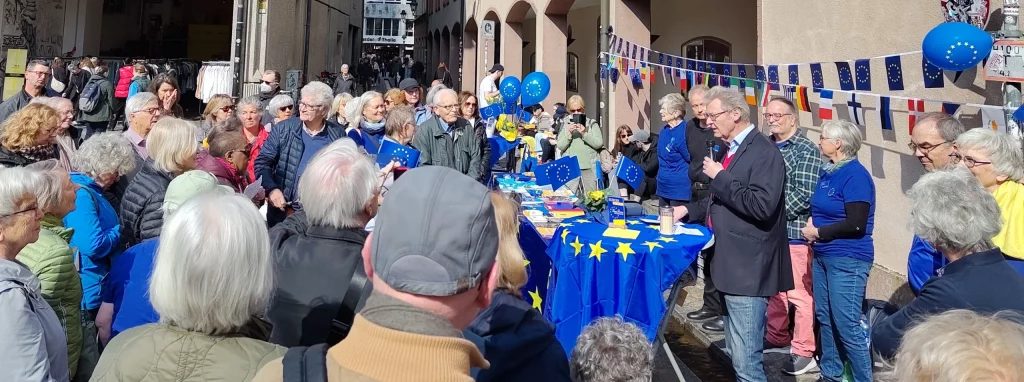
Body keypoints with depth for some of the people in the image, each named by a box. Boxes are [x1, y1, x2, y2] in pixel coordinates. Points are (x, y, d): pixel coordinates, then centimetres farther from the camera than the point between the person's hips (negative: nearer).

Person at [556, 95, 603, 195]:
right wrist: (569, 133, -12)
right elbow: (560, 146, 2)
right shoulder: (565, 124, 8)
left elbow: (599, 143, -3)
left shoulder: (592, 124, 6)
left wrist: (584, 133, -12)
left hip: (589, 168, 0)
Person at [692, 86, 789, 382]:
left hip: (748, 269, -10)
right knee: (737, 354, 19)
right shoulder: (732, 150, 16)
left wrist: (719, 178, -19)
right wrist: (689, 210, 13)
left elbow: (761, 206, -26)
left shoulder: (764, 152, -13)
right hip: (730, 265, 10)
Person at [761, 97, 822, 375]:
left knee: (800, 294, 0)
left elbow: (805, 195, -17)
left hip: (794, 233, -7)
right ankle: (777, 339, 32)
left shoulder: (806, 151, -10)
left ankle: (803, 352, 11)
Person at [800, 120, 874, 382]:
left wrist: (818, 232, -11)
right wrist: (812, 225, 1)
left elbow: (855, 225, -21)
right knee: (825, 318, 15)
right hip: (823, 256, 9)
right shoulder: (828, 171, 11)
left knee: (847, 325, -5)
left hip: (847, 259, -9)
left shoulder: (855, 175, -14)